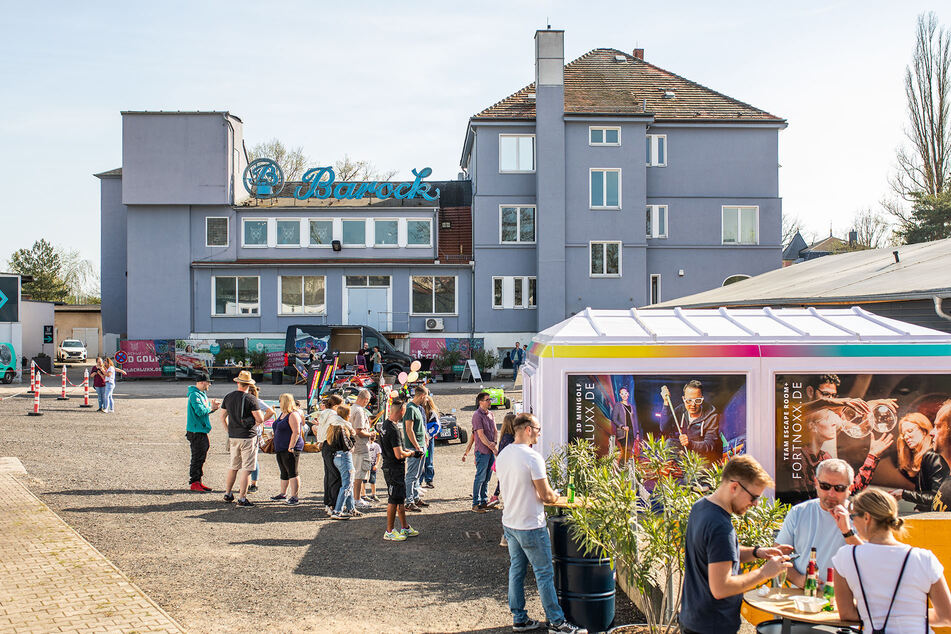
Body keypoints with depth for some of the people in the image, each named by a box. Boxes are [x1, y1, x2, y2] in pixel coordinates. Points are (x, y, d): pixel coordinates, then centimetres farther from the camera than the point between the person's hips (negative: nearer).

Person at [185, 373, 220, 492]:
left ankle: (197, 481, 21)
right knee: (197, 457, -6)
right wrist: (211, 408, -9)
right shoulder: (195, 395, -15)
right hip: (196, 432, -10)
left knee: (201, 456, 14)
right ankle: (193, 483, 0)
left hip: (202, 430, 10)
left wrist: (212, 407, 2)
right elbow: (200, 411, -24)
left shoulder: (202, 394, 16)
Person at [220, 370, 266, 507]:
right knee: (246, 468, -1)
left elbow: (223, 417, 13)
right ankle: (242, 498, -2)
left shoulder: (228, 397, 5)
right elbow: (260, 420, -14)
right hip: (248, 437, -6)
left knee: (233, 466, 19)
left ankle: (227, 494, 27)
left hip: (233, 437, 6)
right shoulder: (250, 399, -13)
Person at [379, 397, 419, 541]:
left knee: (400, 498, 17)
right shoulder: (393, 429, -24)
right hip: (395, 470, -10)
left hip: (389, 466, 10)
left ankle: (405, 528, 27)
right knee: (393, 500, -1)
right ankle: (389, 532, 8)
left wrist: (404, 450, 14)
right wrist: (410, 453, -6)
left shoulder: (385, 424, 8)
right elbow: (399, 455, -24)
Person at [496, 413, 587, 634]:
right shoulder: (533, 457, -20)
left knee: (516, 570, 15)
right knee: (544, 574, 3)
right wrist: (555, 496, 3)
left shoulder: (503, 455, 5)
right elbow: (545, 495, -19)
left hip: (509, 522, 8)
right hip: (531, 526, -8)